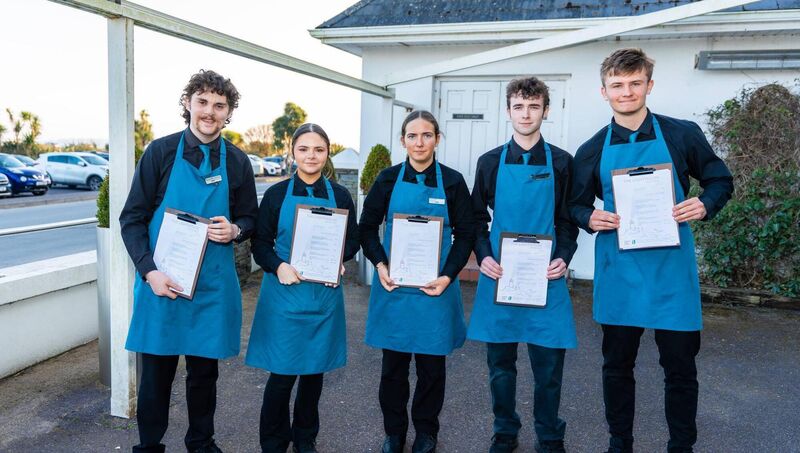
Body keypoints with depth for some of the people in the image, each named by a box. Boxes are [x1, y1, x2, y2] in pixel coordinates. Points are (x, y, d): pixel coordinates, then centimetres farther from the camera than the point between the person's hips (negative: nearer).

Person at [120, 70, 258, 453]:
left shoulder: (236, 161, 2)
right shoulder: (162, 151, -4)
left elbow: (248, 218, 12)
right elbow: (132, 218, -3)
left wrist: (234, 230, -12)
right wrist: (149, 271, -14)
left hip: (213, 285, 2)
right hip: (160, 281, -1)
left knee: (204, 371, 14)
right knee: (156, 371, 9)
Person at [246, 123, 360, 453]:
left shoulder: (339, 196, 3)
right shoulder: (277, 193, 0)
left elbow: (353, 241, 10)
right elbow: (260, 244, 2)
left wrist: (338, 260, -10)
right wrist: (279, 266, -17)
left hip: (325, 294, 2)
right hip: (284, 293, -2)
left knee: (315, 368, 13)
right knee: (282, 373, 0)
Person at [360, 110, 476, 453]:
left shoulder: (452, 181, -1)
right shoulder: (389, 179, 1)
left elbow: (465, 233, 1)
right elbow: (367, 226, 5)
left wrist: (448, 276, -12)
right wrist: (380, 265, -11)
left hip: (435, 286, 0)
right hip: (393, 284, 1)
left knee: (431, 363, 11)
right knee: (393, 363, 10)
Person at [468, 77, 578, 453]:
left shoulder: (561, 162, 4)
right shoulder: (490, 162, 6)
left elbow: (569, 220, 7)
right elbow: (477, 217, 9)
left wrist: (563, 259, -8)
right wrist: (483, 256, -6)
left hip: (545, 278, -1)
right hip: (498, 276, 1)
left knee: (548, 364, 5)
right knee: (500, 363, 10)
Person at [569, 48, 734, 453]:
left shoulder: (683, 135, 0)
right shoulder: (592, 151, 4)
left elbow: (721, 181, 9)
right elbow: (576, 205, 11)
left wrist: (705, 205, -12)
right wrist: (591, 218, -11)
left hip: (672, 272, -1)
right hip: (619, 273, 1)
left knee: (680, 367, 8)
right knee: (617, 366, 12)